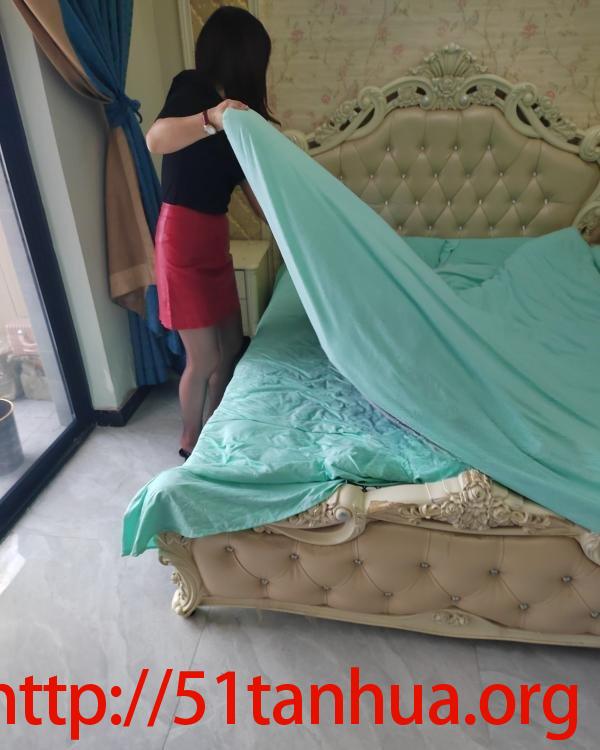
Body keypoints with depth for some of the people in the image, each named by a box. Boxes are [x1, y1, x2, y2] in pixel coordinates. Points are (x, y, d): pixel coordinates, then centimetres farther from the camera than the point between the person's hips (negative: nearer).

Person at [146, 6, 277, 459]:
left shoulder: (236, 107, 15)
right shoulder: (191, 87, -9)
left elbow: (250, 188, 17)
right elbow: (155, 140, -30)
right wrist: (209, 120, -46)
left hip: (213, 237, 9)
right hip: (184, 237, -9)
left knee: (232, 346, 14)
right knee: (204, 359, 0)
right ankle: (191, 443, 24)